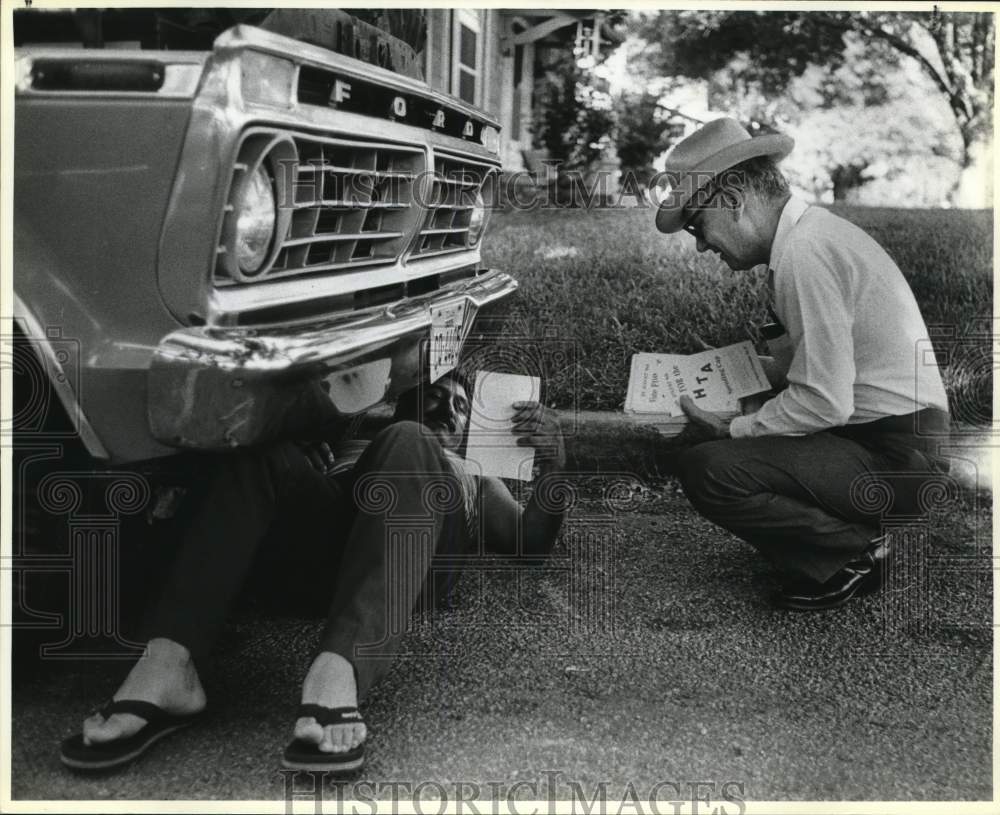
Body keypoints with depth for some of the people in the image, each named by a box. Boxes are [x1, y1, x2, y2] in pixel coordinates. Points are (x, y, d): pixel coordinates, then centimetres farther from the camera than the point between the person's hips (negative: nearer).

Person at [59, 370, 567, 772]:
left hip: (413, 567, -2)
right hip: (328, 543, 2)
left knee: (408, 445, -30)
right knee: (264, 446, -24)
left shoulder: (479, 486, 38)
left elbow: (532, 546, 21)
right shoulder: (349, 455, 41)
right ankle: (168, 664, -42)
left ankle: (337, 672, -53)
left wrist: (551, 472, 3)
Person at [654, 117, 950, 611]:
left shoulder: (803, 254, -21)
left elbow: (824, 401, -23)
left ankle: (856, 555, -4)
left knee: (707, 469, -23)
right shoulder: (814, 231, 9)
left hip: (894, 460, -10)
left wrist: (731, 431, -11)